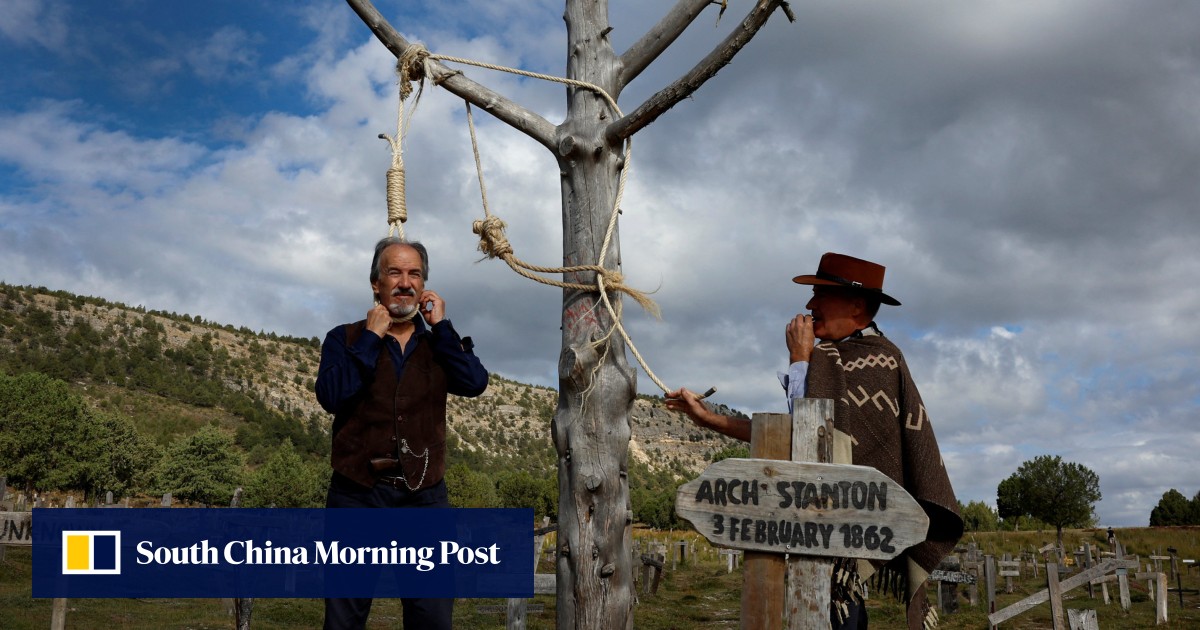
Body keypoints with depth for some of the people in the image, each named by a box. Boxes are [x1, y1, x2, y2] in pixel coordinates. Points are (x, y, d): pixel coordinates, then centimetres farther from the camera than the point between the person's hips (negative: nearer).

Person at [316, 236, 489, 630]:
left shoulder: (440, 343, 12)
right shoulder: (346, 339, 6)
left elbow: (475, 384, -8)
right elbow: (332, 396, -13)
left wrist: (440, 325, -5)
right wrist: (371, 338, -9)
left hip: (424, 498, 1)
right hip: (357, 496, -1)